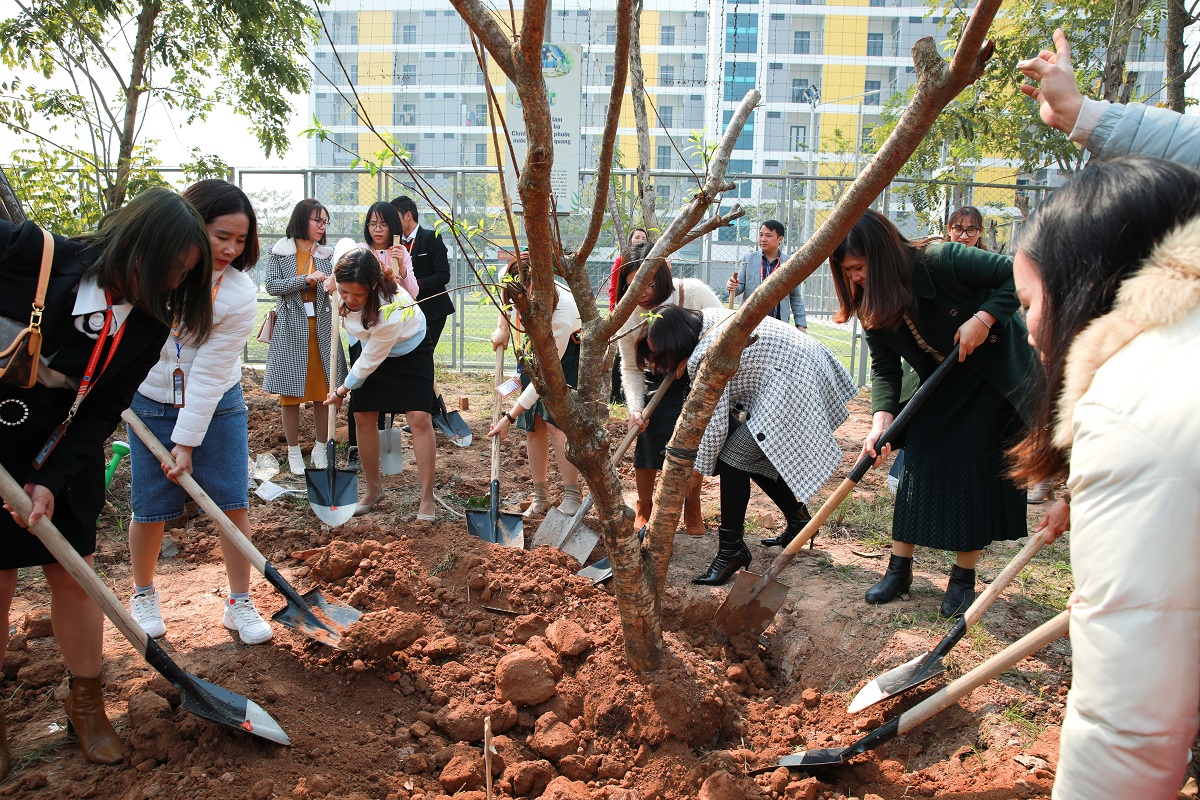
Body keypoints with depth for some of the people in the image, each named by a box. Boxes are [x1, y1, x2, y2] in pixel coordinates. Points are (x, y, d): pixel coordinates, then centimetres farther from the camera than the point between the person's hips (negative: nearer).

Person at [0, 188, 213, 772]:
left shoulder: (148, 324, -8)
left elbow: (102, 413, -7)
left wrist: (52, 481, -17)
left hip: (65, 460, 3)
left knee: (75, 578, 9)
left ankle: (86, 704, 29)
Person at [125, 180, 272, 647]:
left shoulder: (240, 296, -22)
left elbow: (209, 372, -21)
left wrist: (188, 441, -18)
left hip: (217, 405, -1)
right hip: (151, 403, 1)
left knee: (234, 503, -2)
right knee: (150, 510, 4)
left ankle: (240, 603, 12)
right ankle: (143, 596, 29)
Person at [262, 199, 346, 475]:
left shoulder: (326, 255, 10)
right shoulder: (280, 252, 3)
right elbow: (272, 286, -7)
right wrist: (305, 279, -19)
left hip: (321, 328, 2)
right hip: (290, 330, -2)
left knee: (324, 391, 2)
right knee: (290, 393, 2)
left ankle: (321, 448, 16)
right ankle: (293, 451, 15)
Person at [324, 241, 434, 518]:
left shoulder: (390, 313, -43)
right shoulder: (344, 272, -27)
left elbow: (370, 361, -27)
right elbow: (345, 242, -1)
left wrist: (343, 390, -14)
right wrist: (333, 281, -5)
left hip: (409, 352, -6)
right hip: (372, 347, 6)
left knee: (419, 418, -17)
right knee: (363, 417, 2)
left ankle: (427, 498, -9)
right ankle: (374, 487, 19)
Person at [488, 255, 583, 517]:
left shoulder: (562, 316, -42)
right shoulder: (509, 277, -30)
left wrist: (510, 417, -32)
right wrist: (503, 329, -4)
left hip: (566, 350, -5)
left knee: (556, 420, -18)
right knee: (534, 422, 0)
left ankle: (572, 497, -10)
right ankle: (540, 497, 7)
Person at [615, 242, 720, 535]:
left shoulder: (695, 293, -26)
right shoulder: (628, 314, -18)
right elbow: (631, 368, -9)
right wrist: (635, 408, -22)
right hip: (659, 381, 1)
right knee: (647, 442, -7)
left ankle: (692, 510, 19)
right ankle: (644, 510, 16)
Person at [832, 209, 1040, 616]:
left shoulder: (942, 261, -29)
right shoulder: (873, 305, -11)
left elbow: (1017, 274, -22)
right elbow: (884, 368, -13)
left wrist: (982, 319, -33)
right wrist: (881, 421, -26)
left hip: (997, 373, -5)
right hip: (942, 384, 5)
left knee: (978, 471, -4)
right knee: (918, 462, -2)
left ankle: (963, 576, 8)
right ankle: (900, 567, 8)